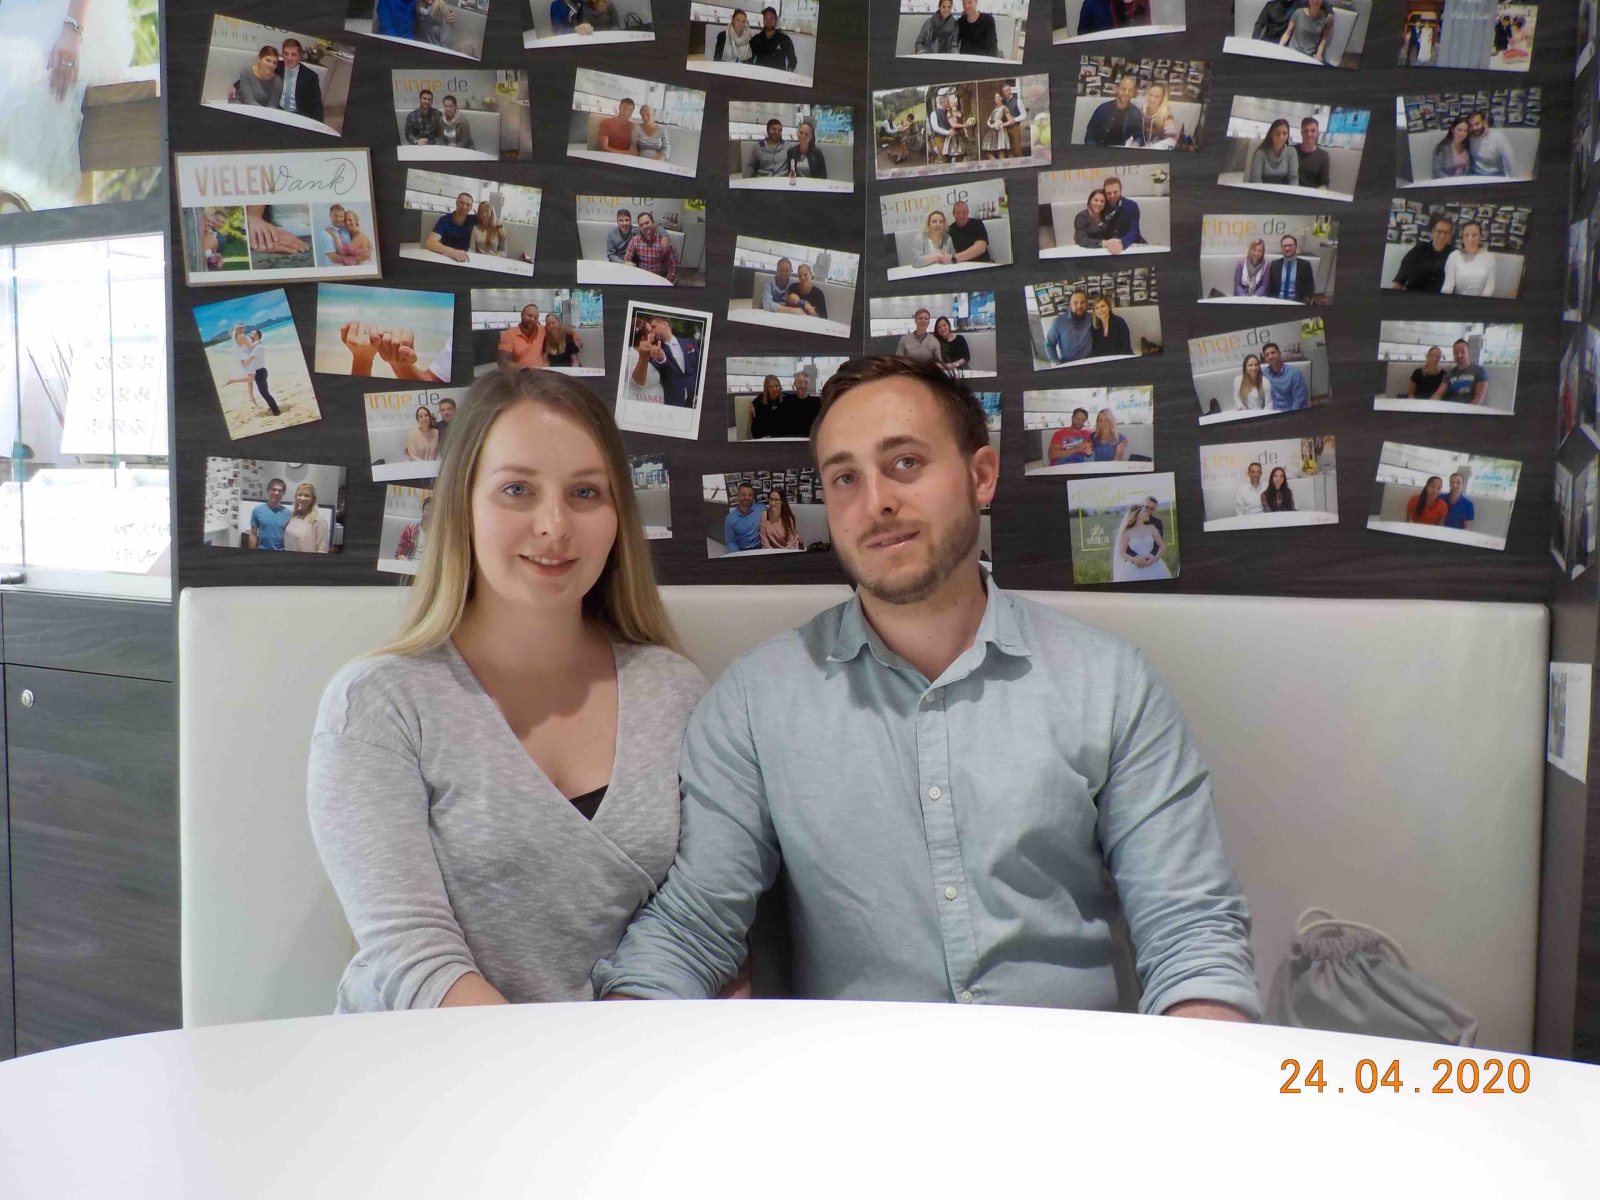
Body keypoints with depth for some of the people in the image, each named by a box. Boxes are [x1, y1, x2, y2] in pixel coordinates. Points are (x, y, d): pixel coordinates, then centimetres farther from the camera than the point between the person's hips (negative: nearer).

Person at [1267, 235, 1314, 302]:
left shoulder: (1305, 265, 5)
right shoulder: (1275, 265, 12)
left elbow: (1310, 287, 3)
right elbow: (1269, 287, 12)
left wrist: (1305, 302, -13)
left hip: (1296, 302, -2)